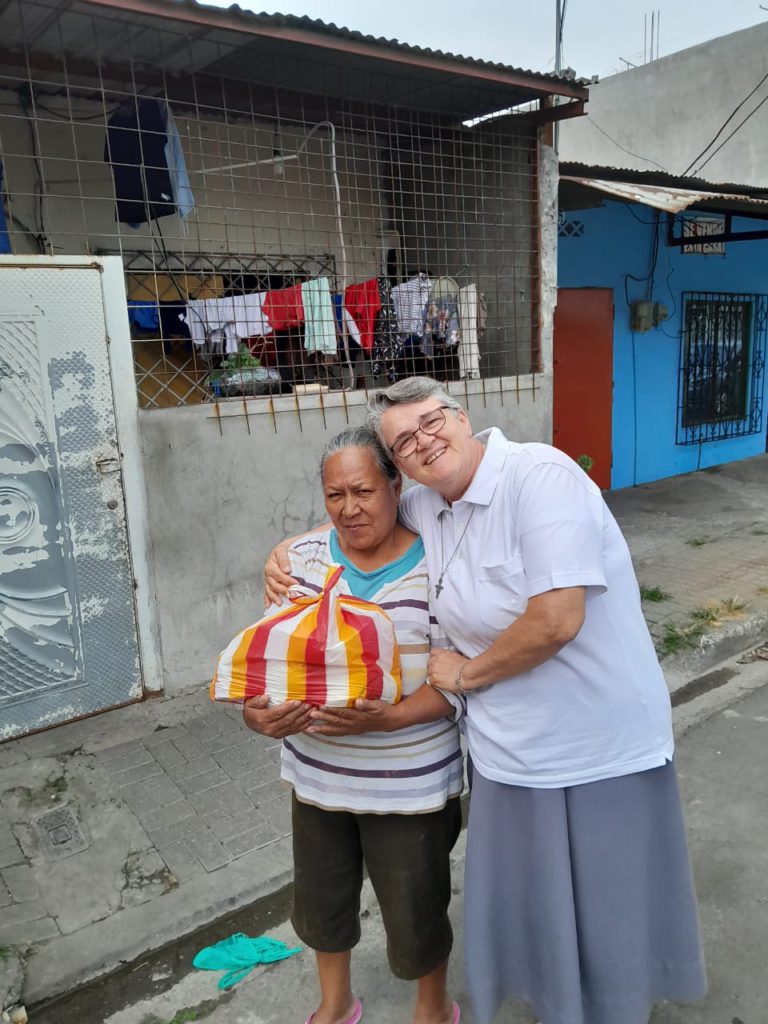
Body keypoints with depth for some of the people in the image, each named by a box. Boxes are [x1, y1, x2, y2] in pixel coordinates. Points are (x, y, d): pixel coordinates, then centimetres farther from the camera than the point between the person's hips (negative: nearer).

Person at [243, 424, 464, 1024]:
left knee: (414, 912, 14)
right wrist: (256, 710, -21)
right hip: (317, 771, 4)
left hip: (410, 782, -4)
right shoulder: (303, 558, -3)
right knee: (321, 900, 22)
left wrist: (385, 718, -31)